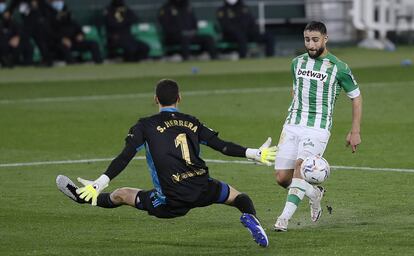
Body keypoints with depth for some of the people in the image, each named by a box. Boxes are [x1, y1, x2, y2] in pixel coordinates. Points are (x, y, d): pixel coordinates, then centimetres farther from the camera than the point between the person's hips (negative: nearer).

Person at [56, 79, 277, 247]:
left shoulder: (145, 126, 4)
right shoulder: (191, 122, 13)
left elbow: (124, 158, -5)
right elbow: (223, 146, 12)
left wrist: (100, 183, -7)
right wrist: (255, 154, 23)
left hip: (172, 202, -2)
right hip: (204, 191, 2)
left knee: (120, 195, 16)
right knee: (239, 197, 25)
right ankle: (250, 218, -5)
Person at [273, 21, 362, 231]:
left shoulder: (338, 68, -5)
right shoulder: (297, 63, 10)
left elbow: (356, 97, 4)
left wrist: (355, 132, 1)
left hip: (318, 129, -5)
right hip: (292, 126, 5)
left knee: (300, 168, -24)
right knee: (282, 178, -1)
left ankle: (284, 218, -24)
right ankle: (314, 193, 27)